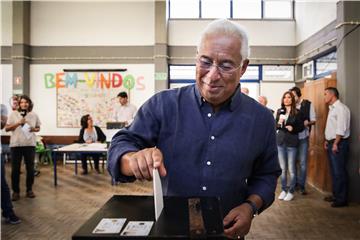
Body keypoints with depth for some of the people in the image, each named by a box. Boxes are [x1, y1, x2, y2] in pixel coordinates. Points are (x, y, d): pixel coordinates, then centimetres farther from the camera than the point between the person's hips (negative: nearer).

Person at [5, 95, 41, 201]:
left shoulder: (34, 115, 6)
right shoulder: (13, 114, 1)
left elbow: (38, 128, 15)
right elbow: (6, 128, 0)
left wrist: (34, 129, -7)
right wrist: (18, 123, -13)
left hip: (30, 144, 1)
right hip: (15, 144, -1)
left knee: (30, 168, 6)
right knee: (15, 169, 2)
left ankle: (29, 189, 20)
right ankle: (16, 191, 14)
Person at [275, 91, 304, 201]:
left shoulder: (297, 112, -3)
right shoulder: (279, 111, 6)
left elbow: (301, 127, 2)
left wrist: (293, 128, -16)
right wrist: (279, 123, -11)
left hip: (291, 142, -3)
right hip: (280, 141, 3)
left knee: (291, 169, 1)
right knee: (283, 168, 10)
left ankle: (291, 191, 14)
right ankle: (284, 190, 21)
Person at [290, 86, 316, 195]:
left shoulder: (308, 104, -3)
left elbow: (313, 120, 1)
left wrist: (307, 122, -20)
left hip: (303, 137, -2)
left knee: (303, 162, 1)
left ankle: (301, 185, 11)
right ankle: (294, 182, 27)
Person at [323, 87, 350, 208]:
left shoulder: (341, 108, -14)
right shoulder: (332, 108, 16)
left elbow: (341, 128, -20)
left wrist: (335, 143, -20)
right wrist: (327, 140, 16)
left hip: (339, 143, -10)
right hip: (332, 143, 10)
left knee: (339, 172, -4)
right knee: (334, 171, 15)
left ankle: (342, 199, 4)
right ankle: (336, 195, 25)